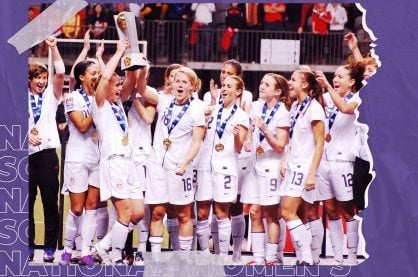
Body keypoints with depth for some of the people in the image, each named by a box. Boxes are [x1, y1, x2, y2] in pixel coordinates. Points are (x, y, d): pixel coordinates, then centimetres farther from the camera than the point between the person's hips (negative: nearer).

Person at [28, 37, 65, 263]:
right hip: (26, 153, 0)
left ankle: (50, 248, 1)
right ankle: (28, 247, 8)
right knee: (27, 202, 2)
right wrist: (27, 136, -14)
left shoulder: (51, 95, 8)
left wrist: (53, 48, -13)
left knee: (50, 202, -2)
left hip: (47, 152, 0)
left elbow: (60, 74, -6)